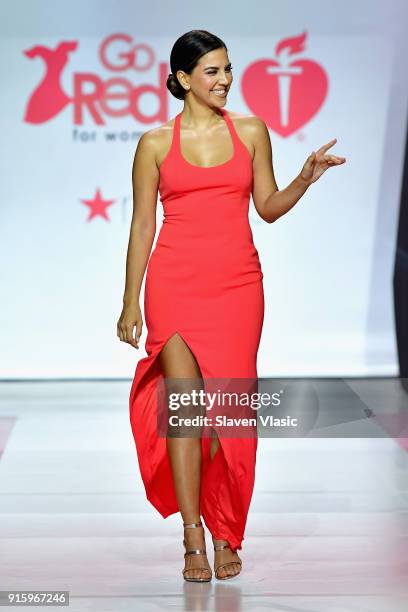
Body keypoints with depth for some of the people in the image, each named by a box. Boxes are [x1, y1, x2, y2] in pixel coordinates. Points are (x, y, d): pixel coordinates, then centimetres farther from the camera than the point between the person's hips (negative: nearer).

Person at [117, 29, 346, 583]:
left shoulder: (251, 131, 9)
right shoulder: (155, 144, 4)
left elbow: (268, 206, 12)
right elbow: (142, 225, 6)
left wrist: (307, 176, -5)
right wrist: (131, 303, 3)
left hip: (237, 283, 2)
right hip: (176, 282, -1)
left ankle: (226, 536, 15)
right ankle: (193, 540, 2)